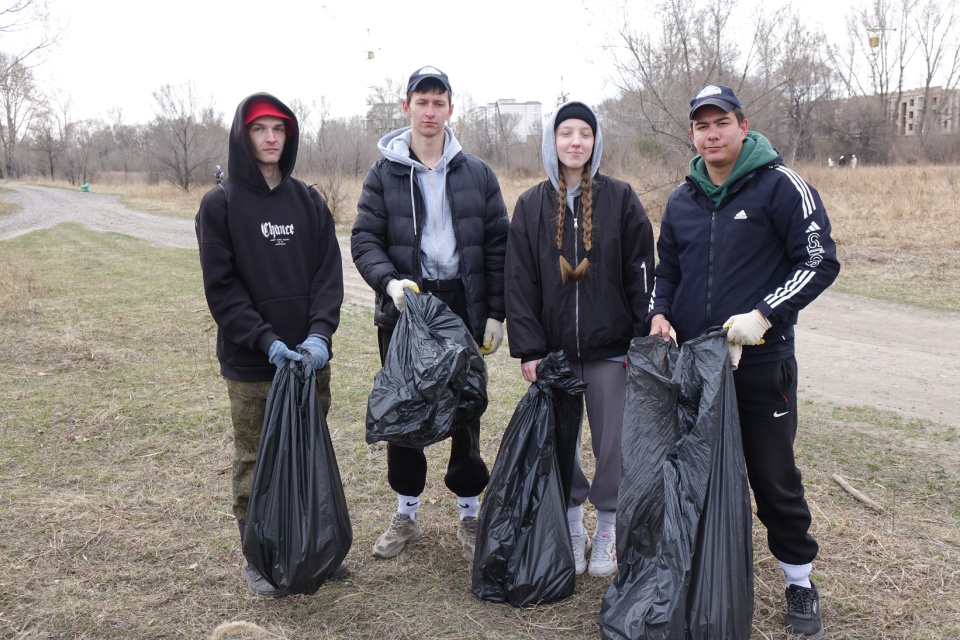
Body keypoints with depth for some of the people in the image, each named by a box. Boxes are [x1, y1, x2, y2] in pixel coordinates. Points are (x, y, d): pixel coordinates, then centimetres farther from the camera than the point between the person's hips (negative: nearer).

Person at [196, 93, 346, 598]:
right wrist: (266, 340, -17)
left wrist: (320, 332, -14)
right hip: (250, 364, -3)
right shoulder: (220, 204, -2)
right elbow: (221, 286, -8)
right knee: (255, 462, 6)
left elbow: (328, 273, 2)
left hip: (310, 356, 3)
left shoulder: (308, 202, 8)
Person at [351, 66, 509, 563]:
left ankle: (469, 512, 21)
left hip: (463, 307, 0)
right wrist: (389, 281, -20)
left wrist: (495, 312, -1)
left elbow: (498, 243, 5)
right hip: (403, 308, 0)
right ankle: (407, 513, 25)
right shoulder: (384, 174, 4)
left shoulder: (476, 173, 6)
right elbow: (364, 240, 0)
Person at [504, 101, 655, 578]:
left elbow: (641, 273, -1)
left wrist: (641, 340, -6)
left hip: (610, 347, -1)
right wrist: (527, 349, -5)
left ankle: (607, 530, 26)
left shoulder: (620, 199, 1)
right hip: (554, 349, 2)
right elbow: (519, 283, 2)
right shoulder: (531, 206, 5)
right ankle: (572, 527, 28)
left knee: (613, 441, 7)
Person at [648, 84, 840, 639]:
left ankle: (800, 582, 22)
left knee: (774, 476, 4)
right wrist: (660, 313, 1)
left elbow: (820, 261, -10)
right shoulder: (682, 200, 11)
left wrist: (765, 314, -19)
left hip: (761, 362, -5)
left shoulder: (780, 186, -6)